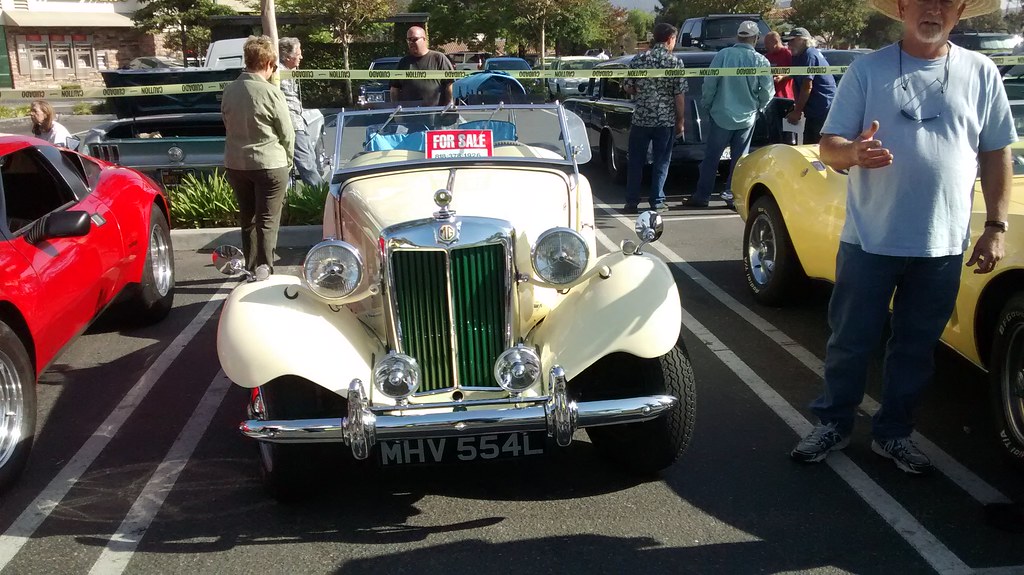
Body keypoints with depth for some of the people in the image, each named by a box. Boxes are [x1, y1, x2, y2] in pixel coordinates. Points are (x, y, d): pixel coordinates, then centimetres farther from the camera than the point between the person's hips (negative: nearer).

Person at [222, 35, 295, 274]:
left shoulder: (229, 90, 1)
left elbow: (228, 126, 9)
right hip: (270, 165, -5)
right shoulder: (270, 92, -15)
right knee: (268, 222, 2)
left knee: (248, 220, 17)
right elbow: (287, 133, -9)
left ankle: (251, 271, 26)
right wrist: (287, 162, 7)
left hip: (235, 164, 6)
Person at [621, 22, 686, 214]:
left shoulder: (639, 60, 1)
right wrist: (680, 121, 2)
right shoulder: (675, 62, -6)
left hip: (641, 119, 2)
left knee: (636, 161, 10)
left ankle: (632, 202, 11)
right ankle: (657, 201, 10)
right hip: (666, 120, -2)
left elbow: (628, 88, 5)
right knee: (661, 162, 9)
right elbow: (679, 95, -7)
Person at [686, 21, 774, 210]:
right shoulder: (760, 61, -7)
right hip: (747, 118, 1)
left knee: (711, 157, 8)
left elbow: (709, 83, -9)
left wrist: (707, 105, 6)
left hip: (721, 115, -1)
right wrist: (758, 107, 13)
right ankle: (732, 196, 12)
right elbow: (768, 90, -4)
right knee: (739, 159, 11)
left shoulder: (723, 55, -10)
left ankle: (701, 196, 11)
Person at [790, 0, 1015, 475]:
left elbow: (996, 154, 9)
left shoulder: (981, 73, 5)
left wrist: (995, 228, 3)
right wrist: (854, 152, -26)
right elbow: (829, 146, -3)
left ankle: (893, 434, 27)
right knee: (850, 340, 7)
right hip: (869, 239, -1)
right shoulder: (867, 70, 0)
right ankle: (833, 423, 25)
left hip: (943, 244, 2)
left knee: (916, 347, 12)